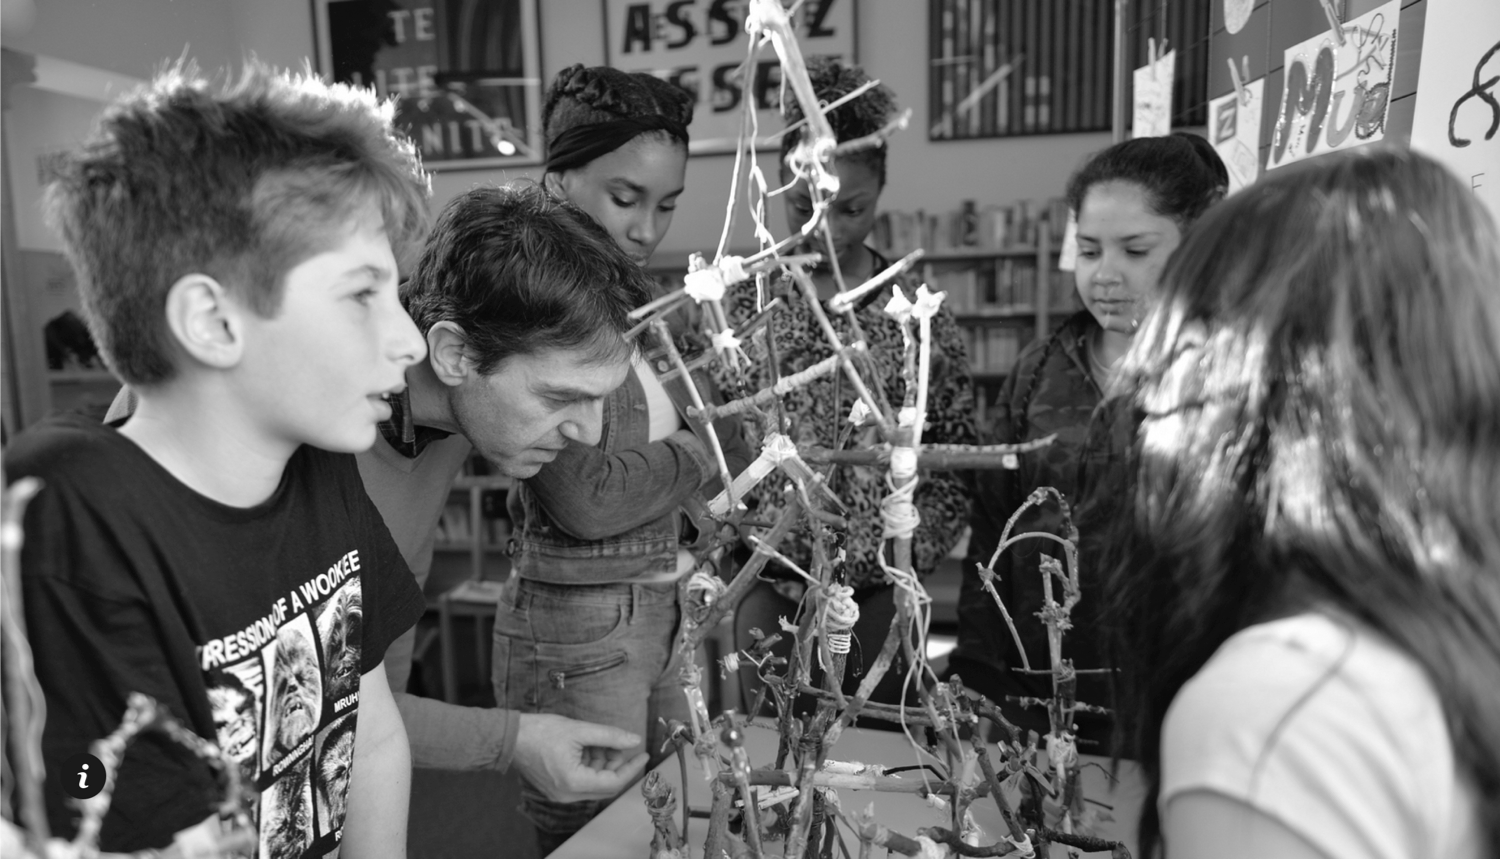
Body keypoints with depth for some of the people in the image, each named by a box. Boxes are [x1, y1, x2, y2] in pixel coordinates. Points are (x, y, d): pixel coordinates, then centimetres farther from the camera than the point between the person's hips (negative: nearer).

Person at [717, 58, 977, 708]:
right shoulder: (741, 304, -1)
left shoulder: (920, 315, -2)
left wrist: (908, 556, -8)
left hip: (879, 598, 0)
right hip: (768, 595, 0)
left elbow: (956, 463, 2)